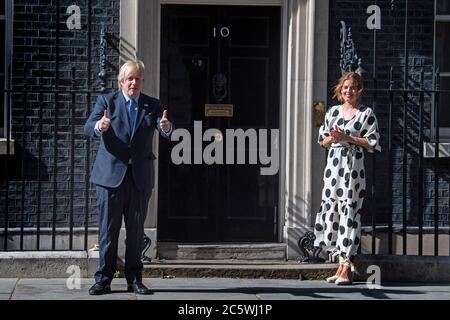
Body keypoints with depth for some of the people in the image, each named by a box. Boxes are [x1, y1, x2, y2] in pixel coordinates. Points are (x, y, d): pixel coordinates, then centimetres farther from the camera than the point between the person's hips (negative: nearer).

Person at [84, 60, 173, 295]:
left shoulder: (152, 106, 8)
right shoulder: (106, 101, 2)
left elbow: (167, 131, -7)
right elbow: (88, 127, -11)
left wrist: (166, 127, -32)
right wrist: (99, 127, -35)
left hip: (140, 177, 2)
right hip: (111, 175, -2)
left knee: (136, 229, 6)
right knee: (108, 228, 0)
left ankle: (134, 279, 13)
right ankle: (103, 279, 5)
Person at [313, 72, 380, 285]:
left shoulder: (366, 114, -1)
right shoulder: (333, 112, 14)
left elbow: (372, 143, -6)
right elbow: (323, 140, 17)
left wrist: (347, 137, -13)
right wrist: (333, 137, -5)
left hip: (353, 165, -6)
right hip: (333, 164, 6)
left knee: (349, 211, -8)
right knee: (331, 210, 4)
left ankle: (346, 268, -6)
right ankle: (341, 263, 11)